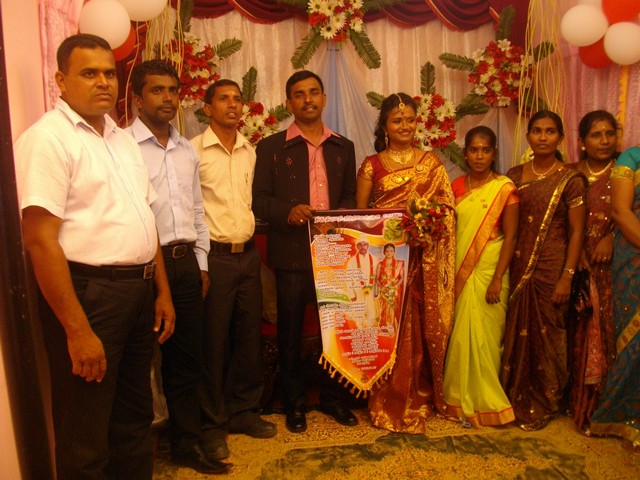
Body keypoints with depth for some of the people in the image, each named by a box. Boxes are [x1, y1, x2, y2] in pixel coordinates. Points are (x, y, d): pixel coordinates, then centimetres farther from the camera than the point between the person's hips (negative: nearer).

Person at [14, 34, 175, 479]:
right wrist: (77, 329, -20)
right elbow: (40, 239, -17)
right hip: (88, 291, -7)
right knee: (86, 440, 7)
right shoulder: (47, 138, -11)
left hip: (138, 289, 8)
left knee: (135, 417, 21)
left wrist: (162, 291, 13)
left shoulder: (123, 139, 13)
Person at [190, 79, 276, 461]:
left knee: (250, 335, 12)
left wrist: (250, 235, 10)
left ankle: (243, 411, 29)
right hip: (214, 255, -5)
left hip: (248, 253, 6)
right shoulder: (194, 151, -6)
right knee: (214, 340, 3)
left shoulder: (251, 151, 11)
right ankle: (213, 423, 19)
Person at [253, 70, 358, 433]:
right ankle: (295, 403, 23)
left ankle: (332, 396, 28)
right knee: (291, 331, 7)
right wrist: (288, 212, -19)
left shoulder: (344, 147, 14)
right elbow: (260, 199, -1)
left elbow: (351, 197, 13)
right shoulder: (271, 147, 4)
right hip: (292, 253, -2)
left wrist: (344, 215, -8)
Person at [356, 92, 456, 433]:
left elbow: (447, 207, 6)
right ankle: (387, 402, 15)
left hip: (423, 261, 1)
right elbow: (359, 213, 5)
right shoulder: (371, 165, 5)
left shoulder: (432, 163, 9)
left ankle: (419, 398, 22)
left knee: (420, 327, 5)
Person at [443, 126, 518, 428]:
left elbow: (510, 236, -7)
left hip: (487, 272, -4)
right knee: (459, 335, 8)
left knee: (482, 335, 1)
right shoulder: (456, 186, 8)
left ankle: (484, 401, 18)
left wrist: (498, 279, -14)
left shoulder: (505, 188, -5)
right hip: (458, 271, 4)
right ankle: (460, 398, 24)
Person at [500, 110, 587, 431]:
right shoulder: (515, 175, 6)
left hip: (552, 266, -3)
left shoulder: (570, 180, -5)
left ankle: (542, 405, 24)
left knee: (546, 334, 6)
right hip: (519, 265, 4)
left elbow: (576, 231, -7)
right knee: (517, 332, 10)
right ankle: (516, 398, 27)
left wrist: (567, 276, -13)